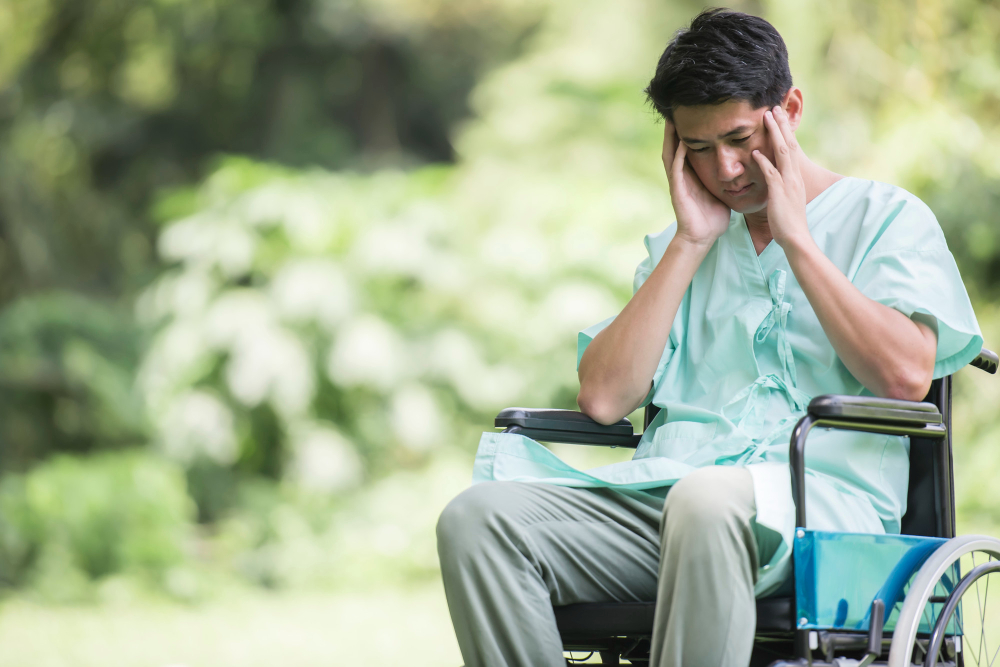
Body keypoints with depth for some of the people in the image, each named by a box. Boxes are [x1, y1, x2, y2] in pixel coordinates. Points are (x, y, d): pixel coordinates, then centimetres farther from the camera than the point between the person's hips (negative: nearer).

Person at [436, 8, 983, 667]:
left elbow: (906, 375, -7)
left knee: (707, 501, -41)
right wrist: (691, 241, 8)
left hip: (824, 496, -5)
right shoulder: (681, 247, 26)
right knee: (479, 516, -23)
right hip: (663, 487, 5)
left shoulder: (887, 217, 12)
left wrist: (793, 235, -1)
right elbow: (603, 398, 10)